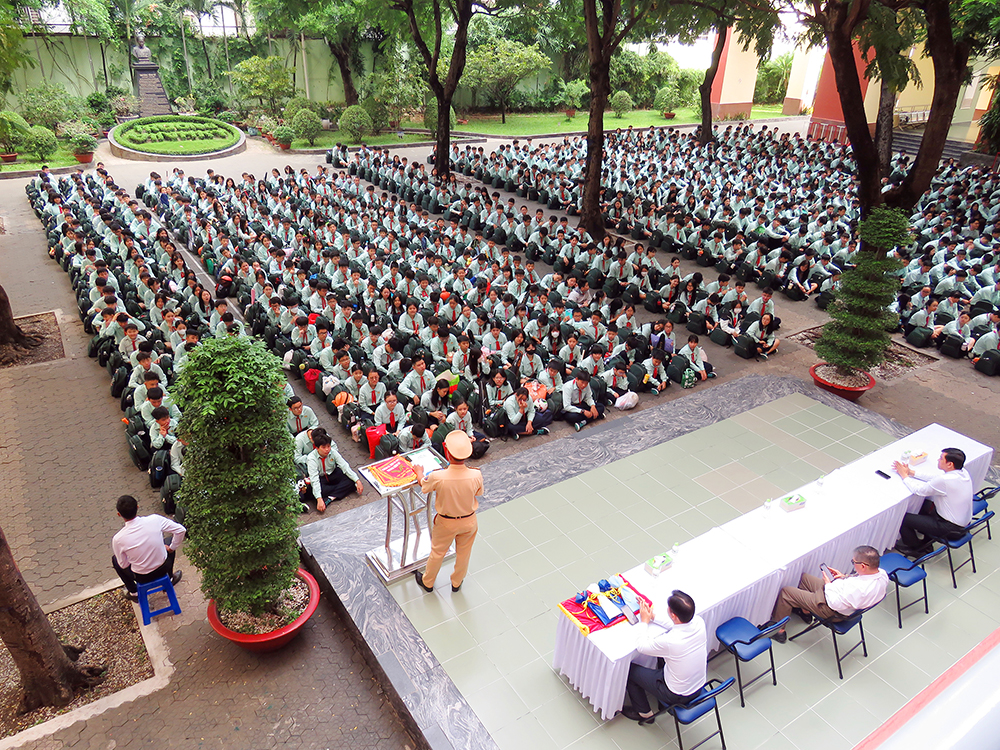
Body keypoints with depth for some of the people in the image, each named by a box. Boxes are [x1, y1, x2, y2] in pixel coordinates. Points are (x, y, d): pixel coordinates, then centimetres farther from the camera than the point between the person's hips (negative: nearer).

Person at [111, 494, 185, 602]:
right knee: (170, 541, 29)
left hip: (142, 577, -1)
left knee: (115, 559, 26)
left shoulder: (118, 539, -23)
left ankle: (133, 592, 34)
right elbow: (181, 530, -13)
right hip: (163, 568, 1)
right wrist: (172, 548, 4)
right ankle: (169, 577, 39)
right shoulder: (155, 520, -23)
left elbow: (123, 565, -8)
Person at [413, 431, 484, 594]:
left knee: (437, 553, 24)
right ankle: (457, 583, 50)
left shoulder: (437, 477, -32)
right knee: (463, 553, 26)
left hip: (446, 523, -1)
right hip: (469, 521, 1)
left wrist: (419, 473, 13)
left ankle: (427, 582, 48)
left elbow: (423, 486, -9)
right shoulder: (476, 475, -28)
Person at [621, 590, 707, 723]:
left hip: (678, 696, -6)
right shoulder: (699, 622, -20)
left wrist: (644, 621, -4)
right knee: (664, 653, 28)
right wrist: (653, 617, 5)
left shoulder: (669, 641, -37)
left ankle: (644, 713, 30)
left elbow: (641, 646, -17)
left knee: (630, 670, 10)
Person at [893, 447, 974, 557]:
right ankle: (926, 543, 33)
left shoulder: (945, 480, -31)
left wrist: (904, 476, -3)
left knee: (904, 519, -4)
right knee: (925, 504, 25)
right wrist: (912, 472, 9)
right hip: (964, 522, 9)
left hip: (951, 529, -9)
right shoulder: (962, 472, -4)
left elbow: (919, 491, -18)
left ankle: (916, 549, 23)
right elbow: (936, 477, 11)